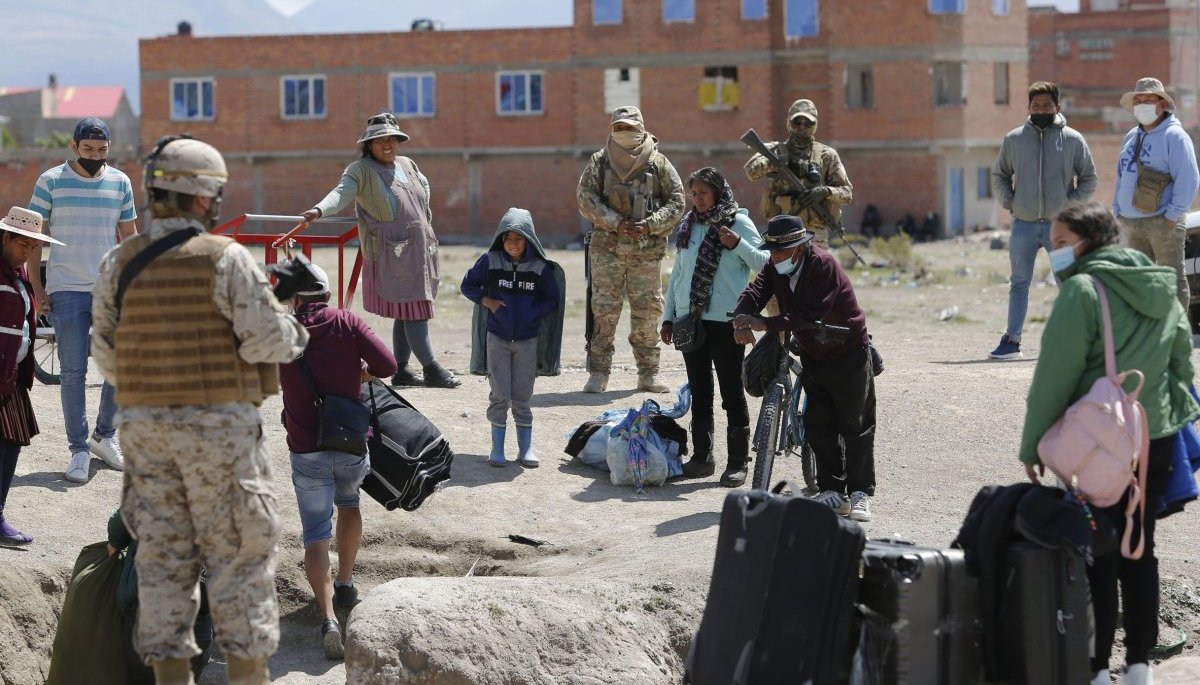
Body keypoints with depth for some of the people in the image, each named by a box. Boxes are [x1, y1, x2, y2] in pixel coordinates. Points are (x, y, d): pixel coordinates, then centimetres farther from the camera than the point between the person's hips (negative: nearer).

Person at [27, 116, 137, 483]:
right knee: (73, 373, -1)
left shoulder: (120, 182, 6)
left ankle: (104, 436, 23)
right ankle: (79, 450, 7)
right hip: (66, 291, -3)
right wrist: (37, 289, -3)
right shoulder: (51, 181, -1)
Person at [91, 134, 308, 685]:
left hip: (144, 424, 5)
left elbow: (105, 355, 7)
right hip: (218, 423, -4)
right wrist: (295, 331, 7)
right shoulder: (225, 258, -12)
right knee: (238, 553, 4)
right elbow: (267, 339, -14)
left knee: (162, 553, 11)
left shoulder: (117, 264, 3)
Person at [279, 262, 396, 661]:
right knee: (348, 502, 32)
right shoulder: (347, 323, -3)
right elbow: (388, 365, -14)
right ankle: (345, 584, 32)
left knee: (316, 535, 3)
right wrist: (361, 374, 7)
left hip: (306, 451, -1)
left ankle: (328, 616, -17)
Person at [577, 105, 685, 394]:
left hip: (647, 249, 1)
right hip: (607, 248, -1)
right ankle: (598, 372, 1)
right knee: (603, 310, -4)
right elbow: (585, 198, -3)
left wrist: (650, 225, -11)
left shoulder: (658, 162, 4)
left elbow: (677, 201, 3)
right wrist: (616, 223, -14)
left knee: (647, 311, 4)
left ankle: (649, 373, 15)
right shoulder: (599, 162, 5)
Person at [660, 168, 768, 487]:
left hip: (725, 321, -6)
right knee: (699, 391, 11)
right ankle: (701, 455, 18)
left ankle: (738, 461, 2)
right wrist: (668, 316, 15)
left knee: (732, 391, -2)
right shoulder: (688, 226, 12)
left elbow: (763, 262, -7)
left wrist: (738, 244, -22)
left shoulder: (738, 222, -3)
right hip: (690, 319, 6)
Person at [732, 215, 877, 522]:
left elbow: (811, 315, -33)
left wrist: (766, 324, -38)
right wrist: (742, 322, -38)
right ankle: (832, 491, 10)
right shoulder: (775, 268, -4)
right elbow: (754, 292, -16)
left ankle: (861, 493, 4)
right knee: (819, 425, 4)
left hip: (848, 354, -7)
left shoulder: (823, 264, -25)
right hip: (813, 355, 7)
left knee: (856, 425, -1)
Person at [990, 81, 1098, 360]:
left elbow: (1089, 178, 8)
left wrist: (1072, 203, -4)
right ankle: (1011, 340, 10)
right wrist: (1009, 201, 2)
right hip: (1024, 224, 2)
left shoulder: (1073, 139, 2)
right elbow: (999, 175, 17)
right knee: (1019, 284, 6)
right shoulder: (1014, 139, 6)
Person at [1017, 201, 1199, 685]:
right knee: (1139, 550, 13)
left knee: (1096, 554, 1)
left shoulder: (1084, 289, -14)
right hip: (1158, 435, 7)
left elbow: (1055, 374, -15)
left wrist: (1033, 444, -9)